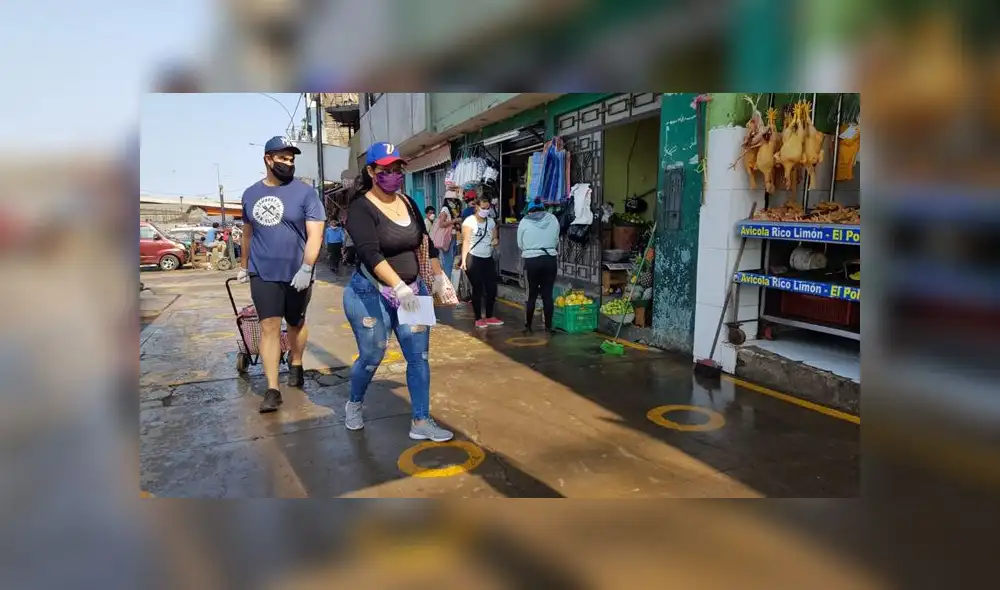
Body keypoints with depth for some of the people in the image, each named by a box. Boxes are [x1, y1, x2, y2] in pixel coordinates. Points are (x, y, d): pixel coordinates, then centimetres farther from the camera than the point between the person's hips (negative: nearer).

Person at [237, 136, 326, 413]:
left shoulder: (305, 192, -6)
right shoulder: (251, 193, 7)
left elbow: (315, 234, -14)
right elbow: (248, 232, 18)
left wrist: (306, 268, -24)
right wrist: (243, 265, 23)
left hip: (296, 274, -2)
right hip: (263, 274, 2)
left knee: (296, 324, 14)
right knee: (269, 327, -4)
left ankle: (296, 365, 39)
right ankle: (272, 390, -3)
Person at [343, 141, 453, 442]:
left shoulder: (408, 203, 5)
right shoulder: (361, 208, -14)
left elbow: (425, 242, 16)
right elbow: (370, 254, -28)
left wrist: (438, 274, 7)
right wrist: (399, 286, -39)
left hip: (413, 290, 5)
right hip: (371, 294, -5)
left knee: (419, 356, 3)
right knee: (371, 357, 6)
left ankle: (421, 422, 12)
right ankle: (354, 404, 36)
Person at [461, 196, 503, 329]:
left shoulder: (491, 221, 10)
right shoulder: (469, 221, -8)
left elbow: (495, 238, 17)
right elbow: (466, 241, -11)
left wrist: (495, 241, -9)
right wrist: (463, 260, -19)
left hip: (488, 259, 6)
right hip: (473, 259, -6)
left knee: (492, 288, 6)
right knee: (478, 289, 1)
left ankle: (489, 316, 21)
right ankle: (478, 318, 13)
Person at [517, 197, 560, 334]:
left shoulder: (524, 221, 1)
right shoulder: (552, 218, 4)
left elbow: (520, 244, 6)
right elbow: (556, 241, 10)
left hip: (532, 260, -1)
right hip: (550, 260, 1)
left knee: (531, 295, 8)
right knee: (548, 294, 6)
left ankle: (528, 327, 14)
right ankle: (548, 327, 10)